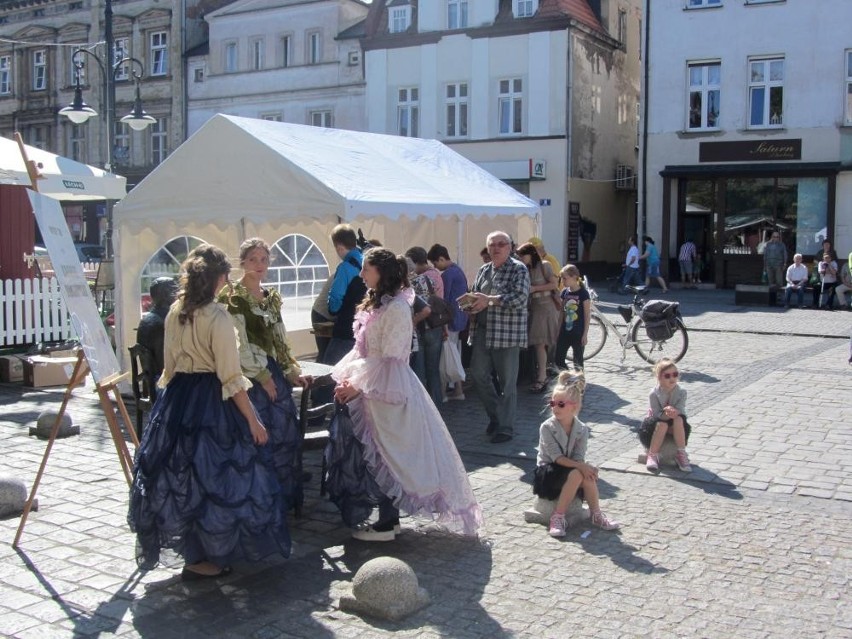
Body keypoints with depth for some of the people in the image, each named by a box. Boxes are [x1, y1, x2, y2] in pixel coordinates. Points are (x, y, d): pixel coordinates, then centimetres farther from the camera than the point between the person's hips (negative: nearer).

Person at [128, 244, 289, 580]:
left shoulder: (174, 312, 5)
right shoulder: (218, 317, -15)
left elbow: (169, 366, 13)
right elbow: (231, 378, -16)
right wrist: (253, 420, -10)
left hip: (177, 398, 8)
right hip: (210, 402, -7)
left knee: (179, 475, 16)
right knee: (212, 476, 3)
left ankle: (189, 547, 32)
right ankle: (201, 559, 10)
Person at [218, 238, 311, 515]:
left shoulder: (272, 297, 15)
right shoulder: (232, 297, -7)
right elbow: (239, 343, -13)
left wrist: (292, 373, 11)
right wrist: (262, 377, -13)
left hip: (275, 375, 7)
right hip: (251, 378, -7)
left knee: (285, 436, 9)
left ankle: (282, 501, 22)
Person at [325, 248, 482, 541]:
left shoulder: (396, 307, -16)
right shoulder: (375, 303, 12)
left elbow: (389, 358, -19)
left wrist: (357, 385, -17)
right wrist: (347, 379, 3)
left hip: (386, 390, -9)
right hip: (369, 387, 9)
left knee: (385, 454, 0)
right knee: (373, 453, 12)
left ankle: (387, 524, 11)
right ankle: (388, 516, 22)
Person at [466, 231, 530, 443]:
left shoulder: (518, 270, -6)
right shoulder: (483, 270, 15)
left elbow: (520, 298, -19)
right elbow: (474, 295, 20)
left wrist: (488, 299, -22)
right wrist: (471, 304, -4)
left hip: (507, 333, -6)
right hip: (482, 332, 7)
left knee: (507, 383, 1)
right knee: (478, 376, 8)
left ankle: (505, 427, 10)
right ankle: (496, 415, 27)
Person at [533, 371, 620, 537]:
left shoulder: (582, 429, -4)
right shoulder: (547, 427, -15)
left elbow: (579, 458, -10)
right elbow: (557, 458, -20)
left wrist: (585, 467, -33)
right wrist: (580, 466, -31)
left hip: (573, 470, 3)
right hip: (547, 474, -3)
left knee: (587, 475, -30)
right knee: (576, 474, -32)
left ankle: (596, 515, -14)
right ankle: (558, 517, -24)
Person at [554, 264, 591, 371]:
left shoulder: (583, 293, -10)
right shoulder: (564, 292, 6)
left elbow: (587, 315, -9)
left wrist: (585, 334, -11)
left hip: (578, 333, -5)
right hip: (565, 331, 6)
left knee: (577, 360, 3)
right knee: (559, 359, 4)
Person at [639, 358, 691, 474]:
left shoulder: (681, 392, -10)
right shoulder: (654, 393, -15)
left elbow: (680, 412, -18)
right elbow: (657, 414, -19)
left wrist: (672, 412, -40)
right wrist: (666, 413, -39)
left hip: (674, 427, 2)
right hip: (656, 423, -2)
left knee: (679, 419, -31)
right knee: (662, 424, -35)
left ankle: (681, 454, -24)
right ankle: (652, 455, -25)